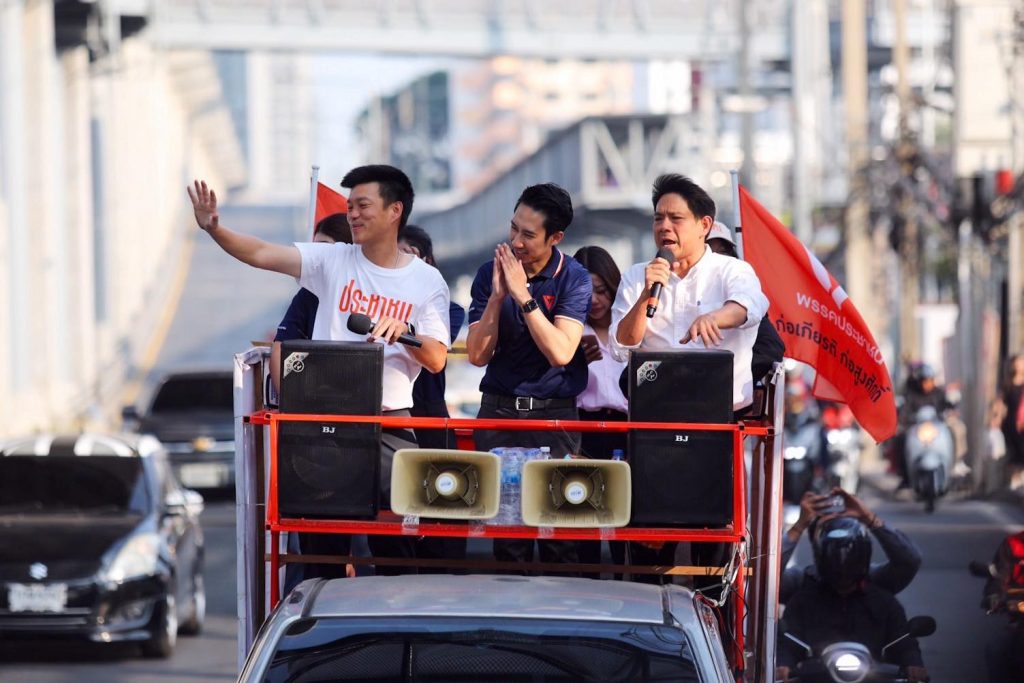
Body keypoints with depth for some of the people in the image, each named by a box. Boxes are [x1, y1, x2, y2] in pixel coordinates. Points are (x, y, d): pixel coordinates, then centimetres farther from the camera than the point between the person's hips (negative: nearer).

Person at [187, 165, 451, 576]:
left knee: (393, 527, -2)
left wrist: (406, 331, -18)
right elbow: (261, 254, -8)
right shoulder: (333, 261, 3)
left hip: (389, 422, -1)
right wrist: (214, 229, -24)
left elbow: (437, 361, 0)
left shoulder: (426, 281, 3)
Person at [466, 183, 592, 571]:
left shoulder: (574, 278, -4)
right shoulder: (490, 274, 3)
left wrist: (523, 296, -20)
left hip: (555, 410, -2)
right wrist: (497, 296, -14)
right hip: (500, 408, 2)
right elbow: (478, 355, -3)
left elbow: (561, 353, -17)